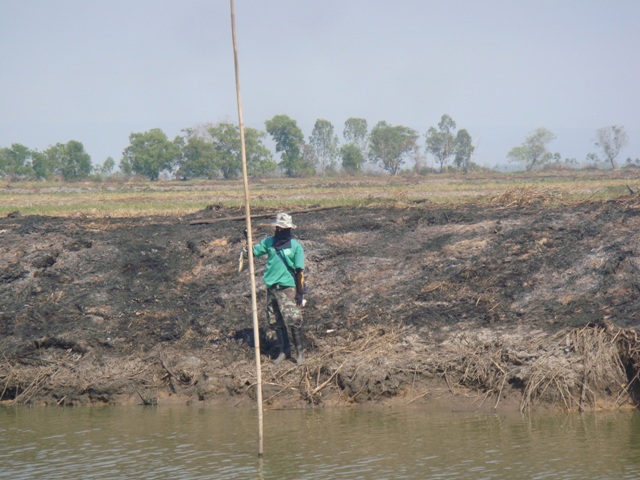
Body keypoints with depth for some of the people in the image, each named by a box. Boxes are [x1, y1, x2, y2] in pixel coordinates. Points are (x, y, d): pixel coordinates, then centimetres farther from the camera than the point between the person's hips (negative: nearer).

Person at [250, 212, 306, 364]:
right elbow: (252, 252, 10)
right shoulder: (269, 242, 6)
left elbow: (300, 271, -5)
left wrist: (300, 292, -8)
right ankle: (284, 351, 22)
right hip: (272, 288, 5)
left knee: (293, 321, -12)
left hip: (287, 289, -5)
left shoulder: (295, 246, -5)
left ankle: (300, 352, 0)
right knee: (276, 322, 10)